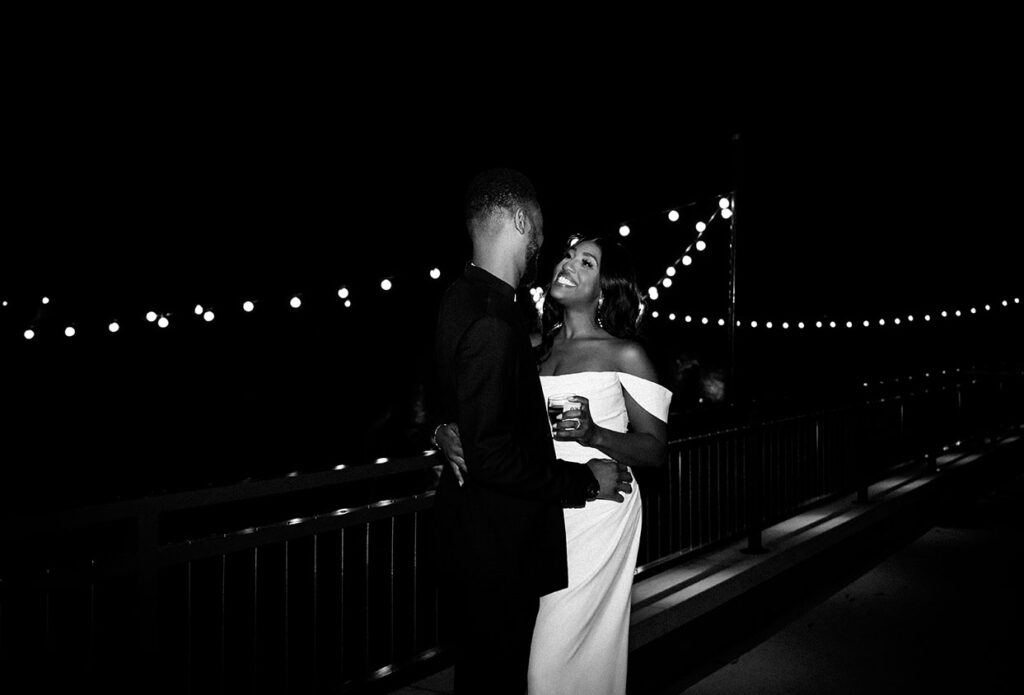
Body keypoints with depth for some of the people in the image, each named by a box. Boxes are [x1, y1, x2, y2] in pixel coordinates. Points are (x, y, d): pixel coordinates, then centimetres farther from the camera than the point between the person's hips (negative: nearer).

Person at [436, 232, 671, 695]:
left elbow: (656, 451, -4)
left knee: (558, 652, -1)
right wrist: (447, 434, -13)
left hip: (596, 517, -4)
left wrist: (593, 434, -20)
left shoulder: (625, 354, -4)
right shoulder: (533, 353, 8)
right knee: (522, 647, 9)